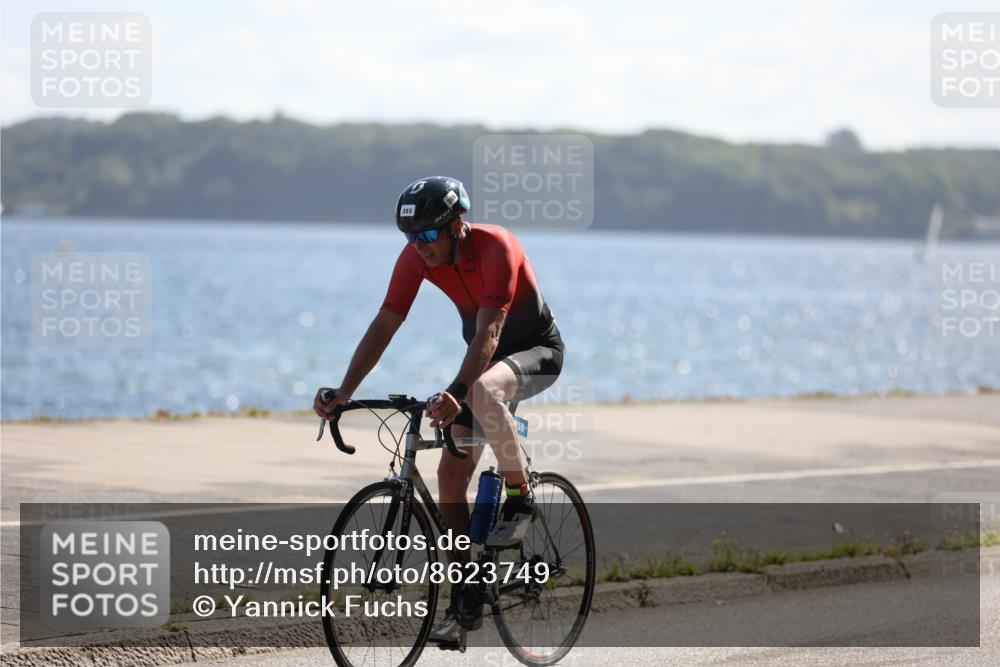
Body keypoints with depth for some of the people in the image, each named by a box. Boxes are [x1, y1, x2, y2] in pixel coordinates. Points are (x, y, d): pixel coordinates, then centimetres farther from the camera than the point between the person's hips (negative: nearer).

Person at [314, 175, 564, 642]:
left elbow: (489, 332, -39)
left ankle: (520, 501, -21)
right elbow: (384, 325, -13)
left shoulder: (495, 247, -31)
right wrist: (345, 391, -23)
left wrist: (456, 393, -52)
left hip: (538, 350, -7)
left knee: (483, 391, -40)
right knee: (451, 473, -5)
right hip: (485, 357, 7)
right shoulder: (417, 257, -13)